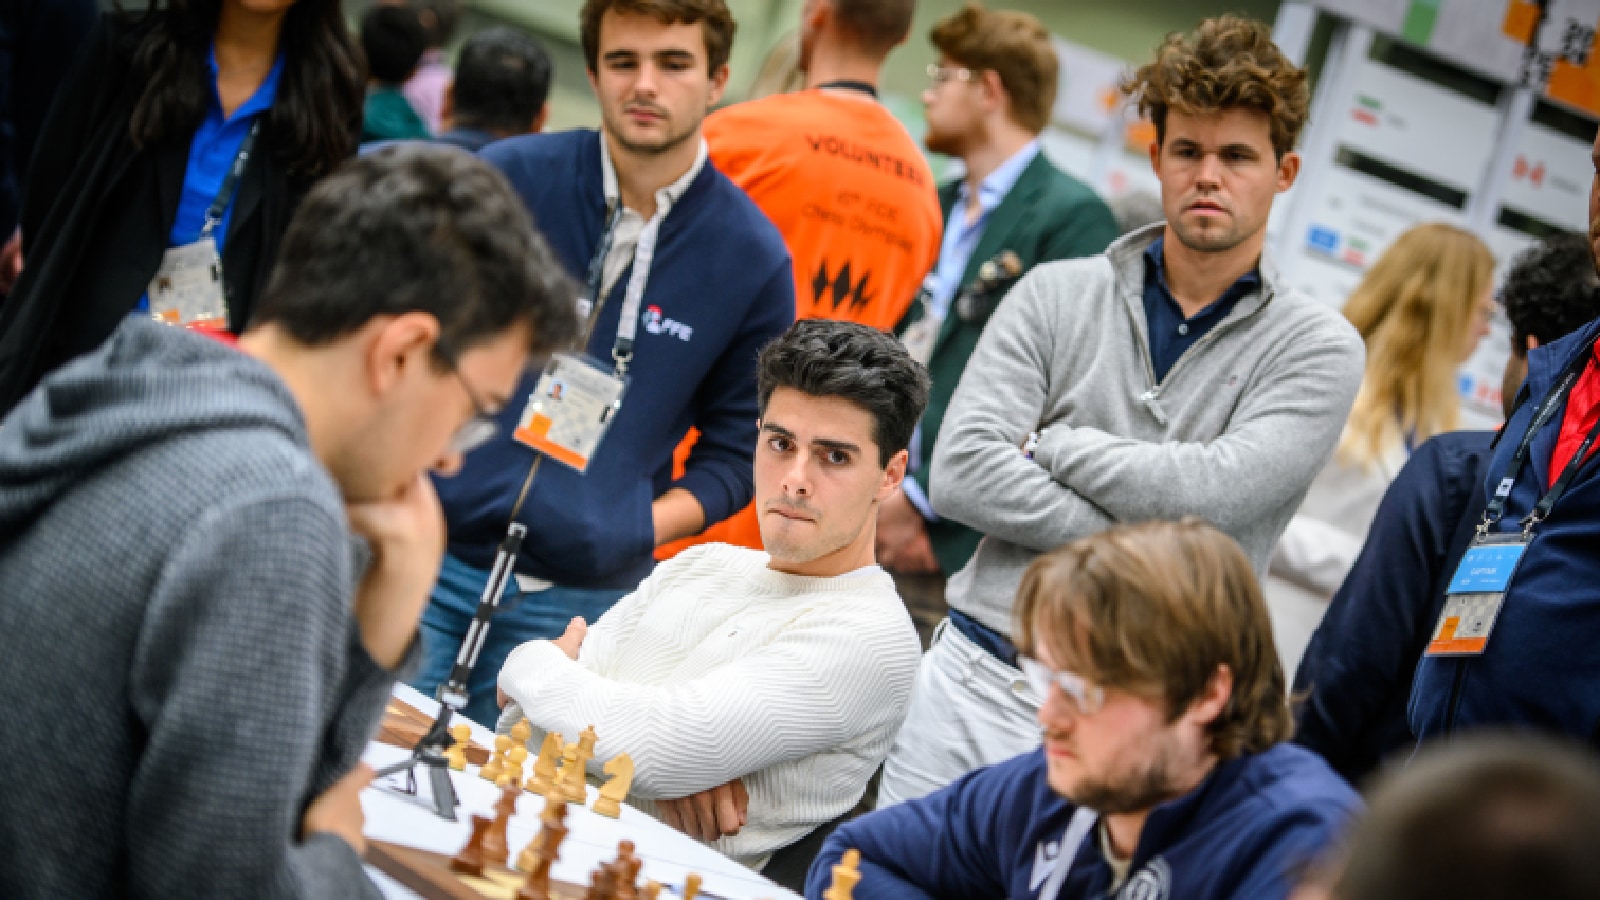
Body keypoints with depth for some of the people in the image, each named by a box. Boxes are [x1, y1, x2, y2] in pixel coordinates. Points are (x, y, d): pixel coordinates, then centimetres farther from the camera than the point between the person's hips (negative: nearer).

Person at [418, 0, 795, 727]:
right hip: (429, 554, 1)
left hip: (582, 597, 0)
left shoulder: (752, 257, 1)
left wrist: (637, 529, -7)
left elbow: (735, 449, 8)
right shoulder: (510, 177, 1)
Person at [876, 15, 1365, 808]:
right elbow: (960, 475, -6)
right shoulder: (1057, 298, 7)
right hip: (976, 682, 3)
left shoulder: (1318, 350, 1)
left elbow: (1213, 493, -15)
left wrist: (1047, 445, -4)